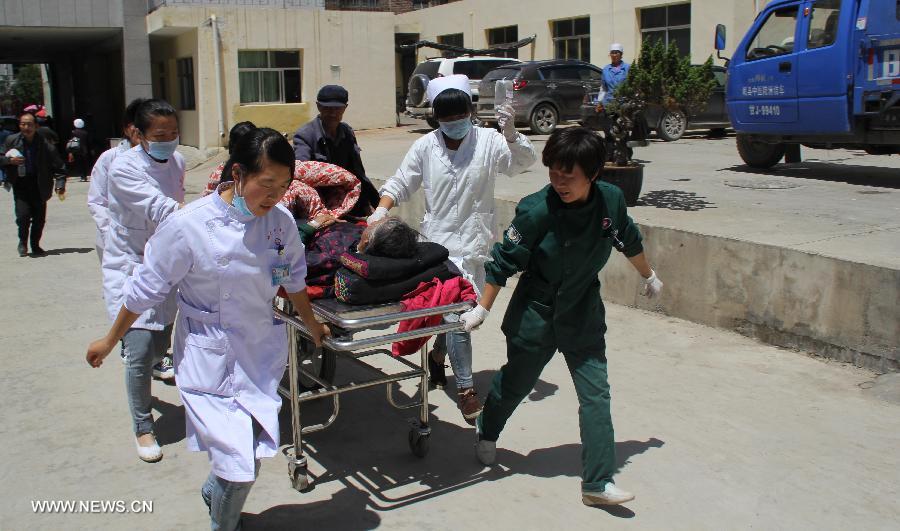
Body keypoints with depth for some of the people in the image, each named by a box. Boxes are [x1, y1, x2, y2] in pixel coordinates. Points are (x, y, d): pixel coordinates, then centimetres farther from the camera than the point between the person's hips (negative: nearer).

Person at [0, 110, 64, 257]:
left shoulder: (44, 144, -5)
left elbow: (58, 166, -4)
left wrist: (60, 184, -15)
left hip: (39, 184, 0)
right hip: (20, 184, 0)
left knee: (39, 217, 3)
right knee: (23, 215, -9)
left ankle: (35, 246, 22)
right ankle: (23, 242, 17)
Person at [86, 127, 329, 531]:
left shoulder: (281, 221, -5)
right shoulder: (188, 227, -18)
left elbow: (293, 280, 13)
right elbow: (146, 289, -5)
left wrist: (312, 325, 25)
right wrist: (109, 341, 5)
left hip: (261, 350, 5)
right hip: (209, 358, -4)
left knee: (254, 453, 10)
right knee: (237, 460, -8)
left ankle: (215, 490, 45)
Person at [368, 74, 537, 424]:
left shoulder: (488, 141, -3)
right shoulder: (425, 147, 0)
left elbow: (523, 162, -15)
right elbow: (400, 184, 8)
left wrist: (510, 134, -33)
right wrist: (382, 208, -9)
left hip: (475, 244, 2)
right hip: (439, 242, -2)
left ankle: (438, 354, 46)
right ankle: (464, 388, 2)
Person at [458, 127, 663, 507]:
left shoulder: (611, 200, -12)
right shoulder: (537, 210, -24)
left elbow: (629, 241, 9)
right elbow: (504, 261, -15)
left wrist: (649, 277, 23)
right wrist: (482, 309, -10)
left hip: (584, 313, 3)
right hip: (536, 314, -3)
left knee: (596, 394, 0)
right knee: (515, 382, 16)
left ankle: (598, 482, 10)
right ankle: (486, 432, 47)